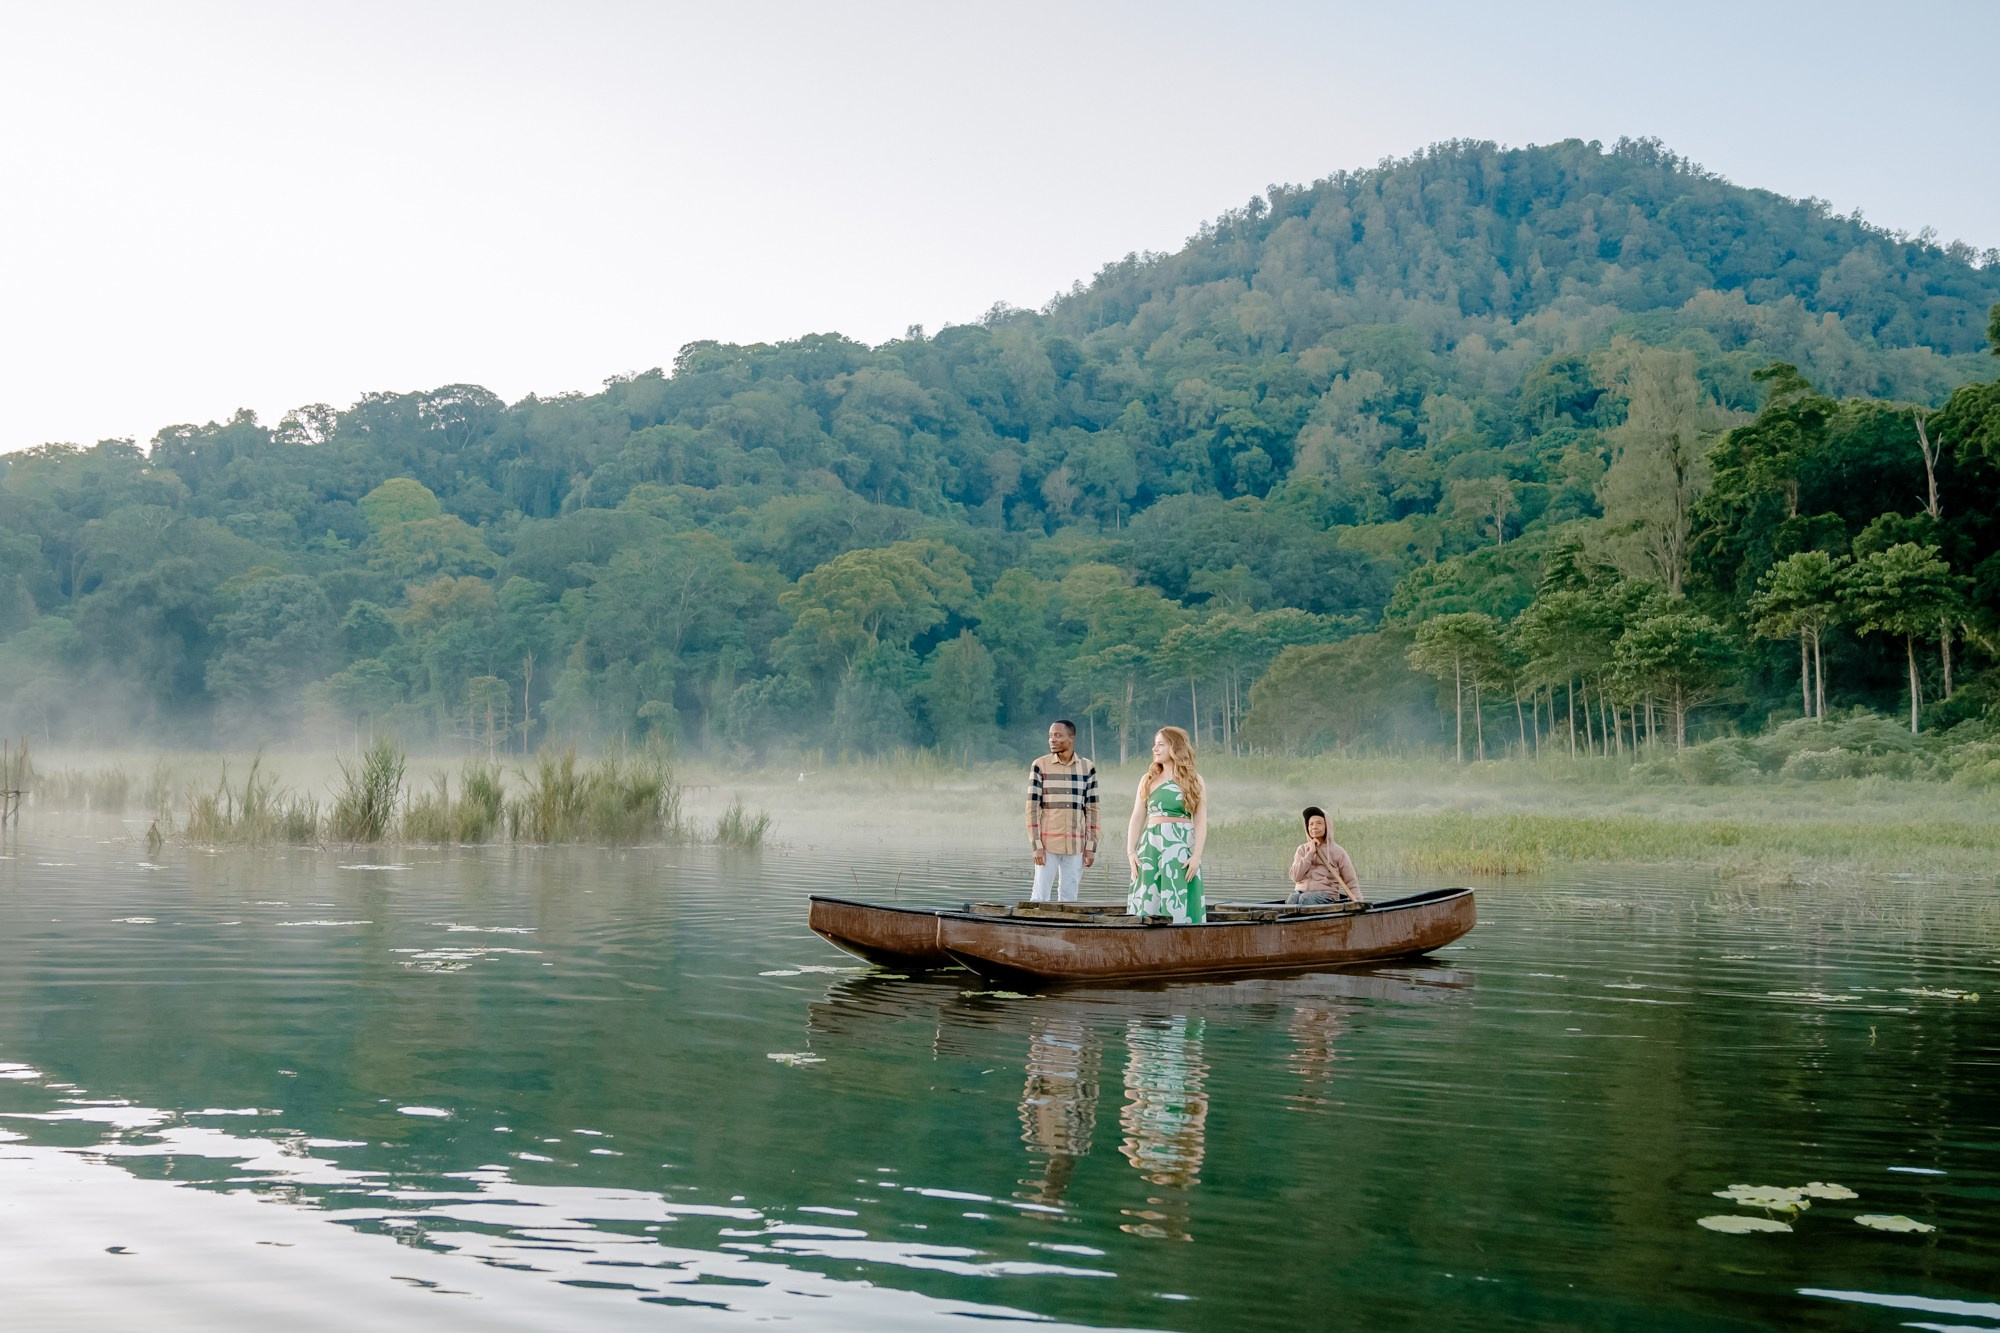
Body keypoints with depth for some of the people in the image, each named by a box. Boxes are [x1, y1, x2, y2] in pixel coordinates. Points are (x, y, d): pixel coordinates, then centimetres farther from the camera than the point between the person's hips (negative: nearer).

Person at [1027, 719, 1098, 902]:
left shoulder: (1087, 767, 4)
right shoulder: (1040, 765, -2)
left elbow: (1092, 809, 7)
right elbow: (1032, 808, -3)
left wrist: (1091, 847, 3)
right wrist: (1036, 845, -9)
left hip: (1075, 845, 2)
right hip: (1047, 843, -2)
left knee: (1068, 899, 5)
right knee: (1041, 897, -3)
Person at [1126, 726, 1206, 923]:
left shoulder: (1193, 781, 6)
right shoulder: (1148, 780, 12)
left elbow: (1200, 822, 0)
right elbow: (1137, 819, 10)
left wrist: (1196, 856, -10)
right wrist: (1131, 851, -1)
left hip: (1181, 847, -2)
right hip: (1151, 845, 2)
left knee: (1178, 904, -4)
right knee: (1147, 903, -2)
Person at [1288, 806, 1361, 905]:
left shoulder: (1338, 851, 7)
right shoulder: (1302, 849, 16)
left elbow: (1351, 883, 6)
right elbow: (1296, 877, 0)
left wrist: (1358, 903, -10)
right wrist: (1310, 853, -3)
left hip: (1327, 894, -2)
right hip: (1301, 891, 3)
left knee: (1305, 898, -35)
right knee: (1293, 898, -33)